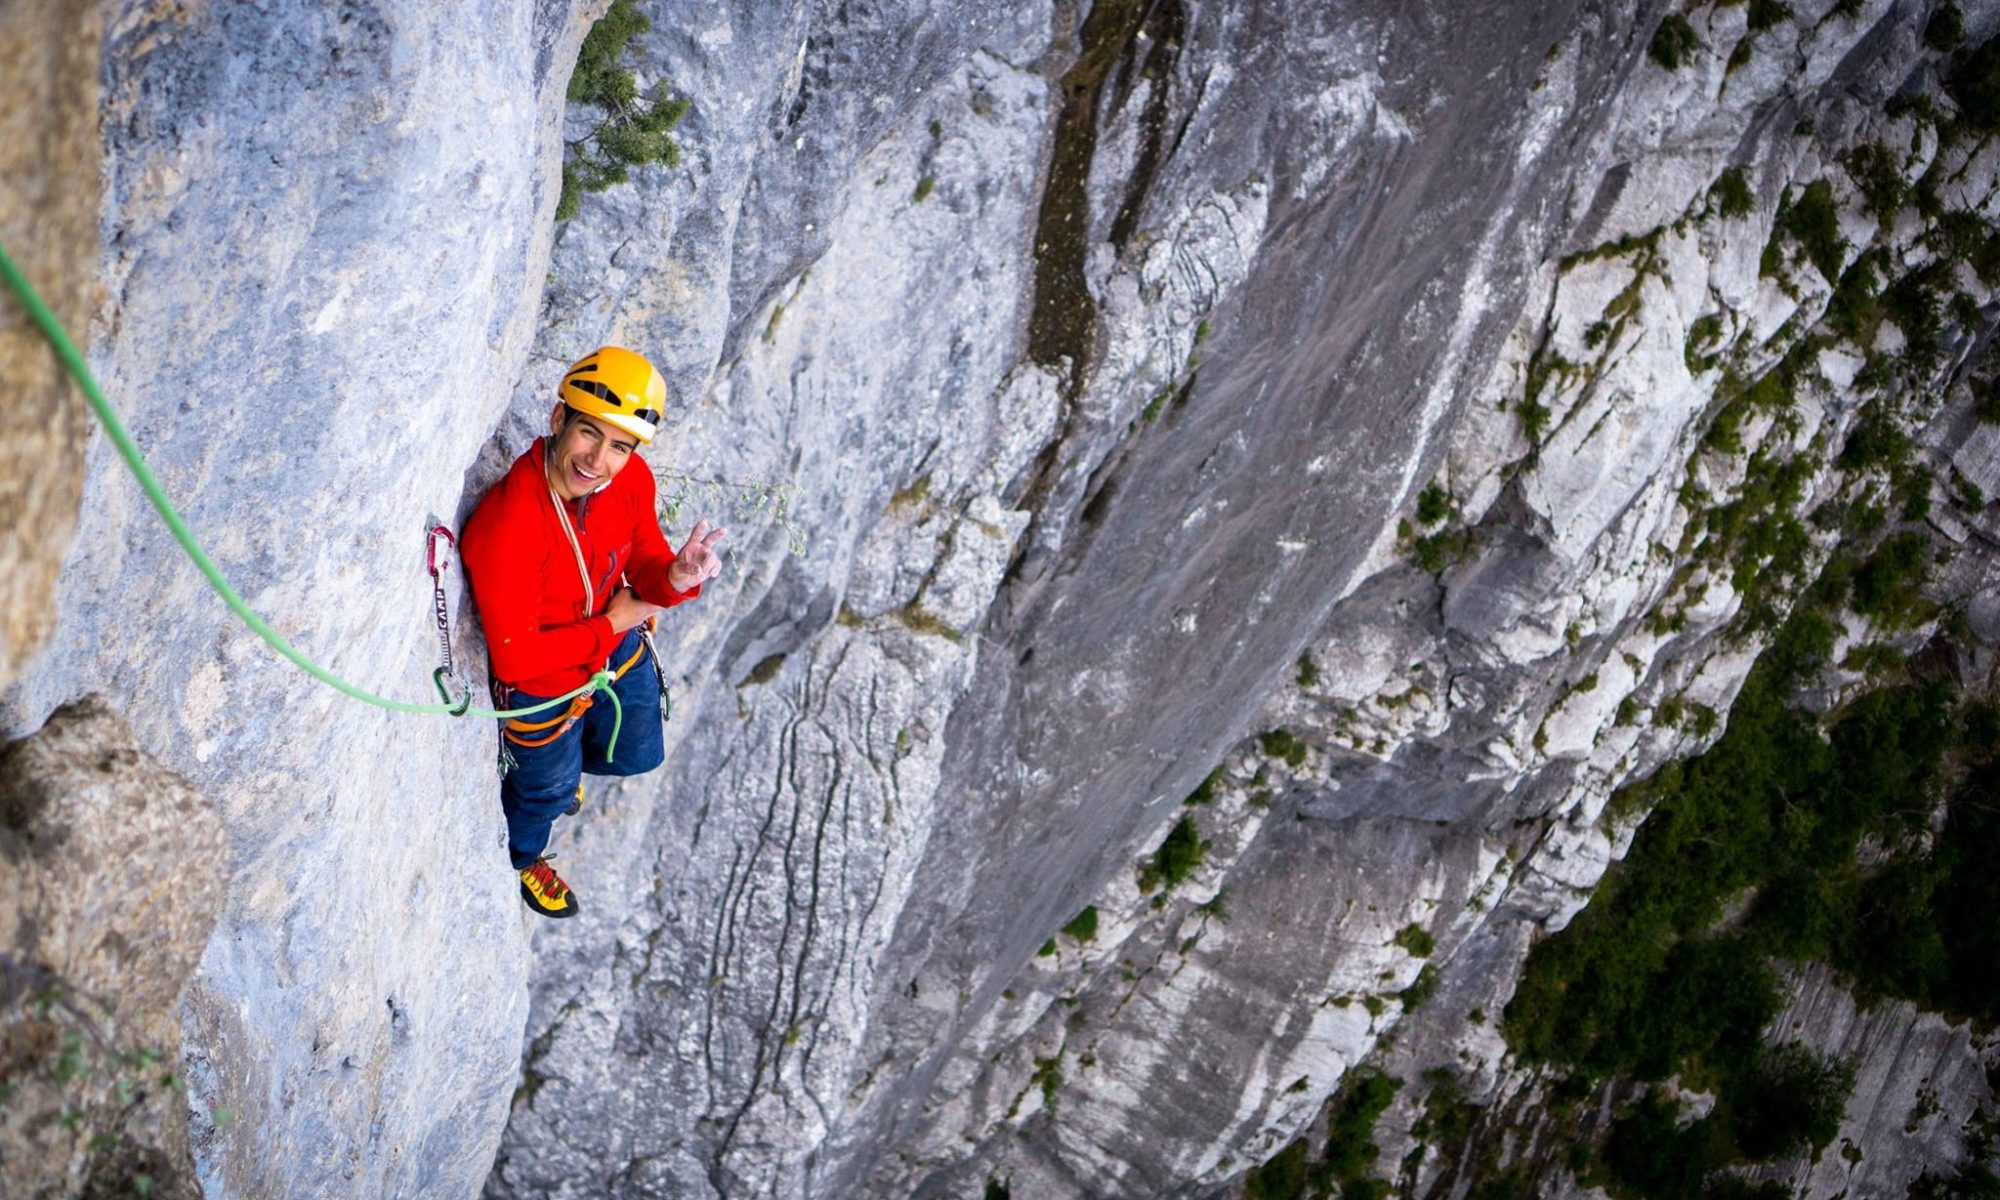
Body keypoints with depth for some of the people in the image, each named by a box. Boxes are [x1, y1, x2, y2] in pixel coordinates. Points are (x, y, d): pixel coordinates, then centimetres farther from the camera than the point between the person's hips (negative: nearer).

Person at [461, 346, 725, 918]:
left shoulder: (631, 479, -23)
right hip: (542, 685, -5)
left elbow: (643, 563, -8)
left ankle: (563, 761, 65)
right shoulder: (506, 529, -42)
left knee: (636, 755, 32)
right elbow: (514, 658, -33)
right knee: (548, 788, 26)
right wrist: (613, 624, -25)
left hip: (620, 653, 5)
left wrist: (676, 576, -33)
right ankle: (522, 855, 62)